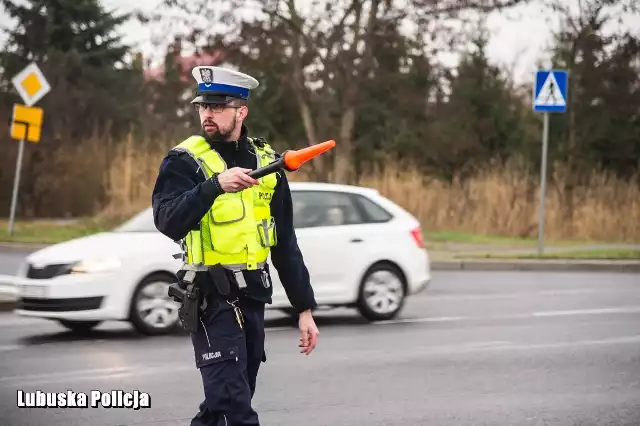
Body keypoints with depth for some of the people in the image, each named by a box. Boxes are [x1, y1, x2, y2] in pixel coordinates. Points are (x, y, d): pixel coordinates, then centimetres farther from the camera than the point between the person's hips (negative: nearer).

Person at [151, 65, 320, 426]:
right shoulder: (185, 161, -4)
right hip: (212, 299, -5)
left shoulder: (266, 162, 10)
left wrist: (304, 308, 11)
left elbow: (286, 244, 13)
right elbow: (168, 222, -22)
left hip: (253, 299, 5)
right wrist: (215, 185, -35)